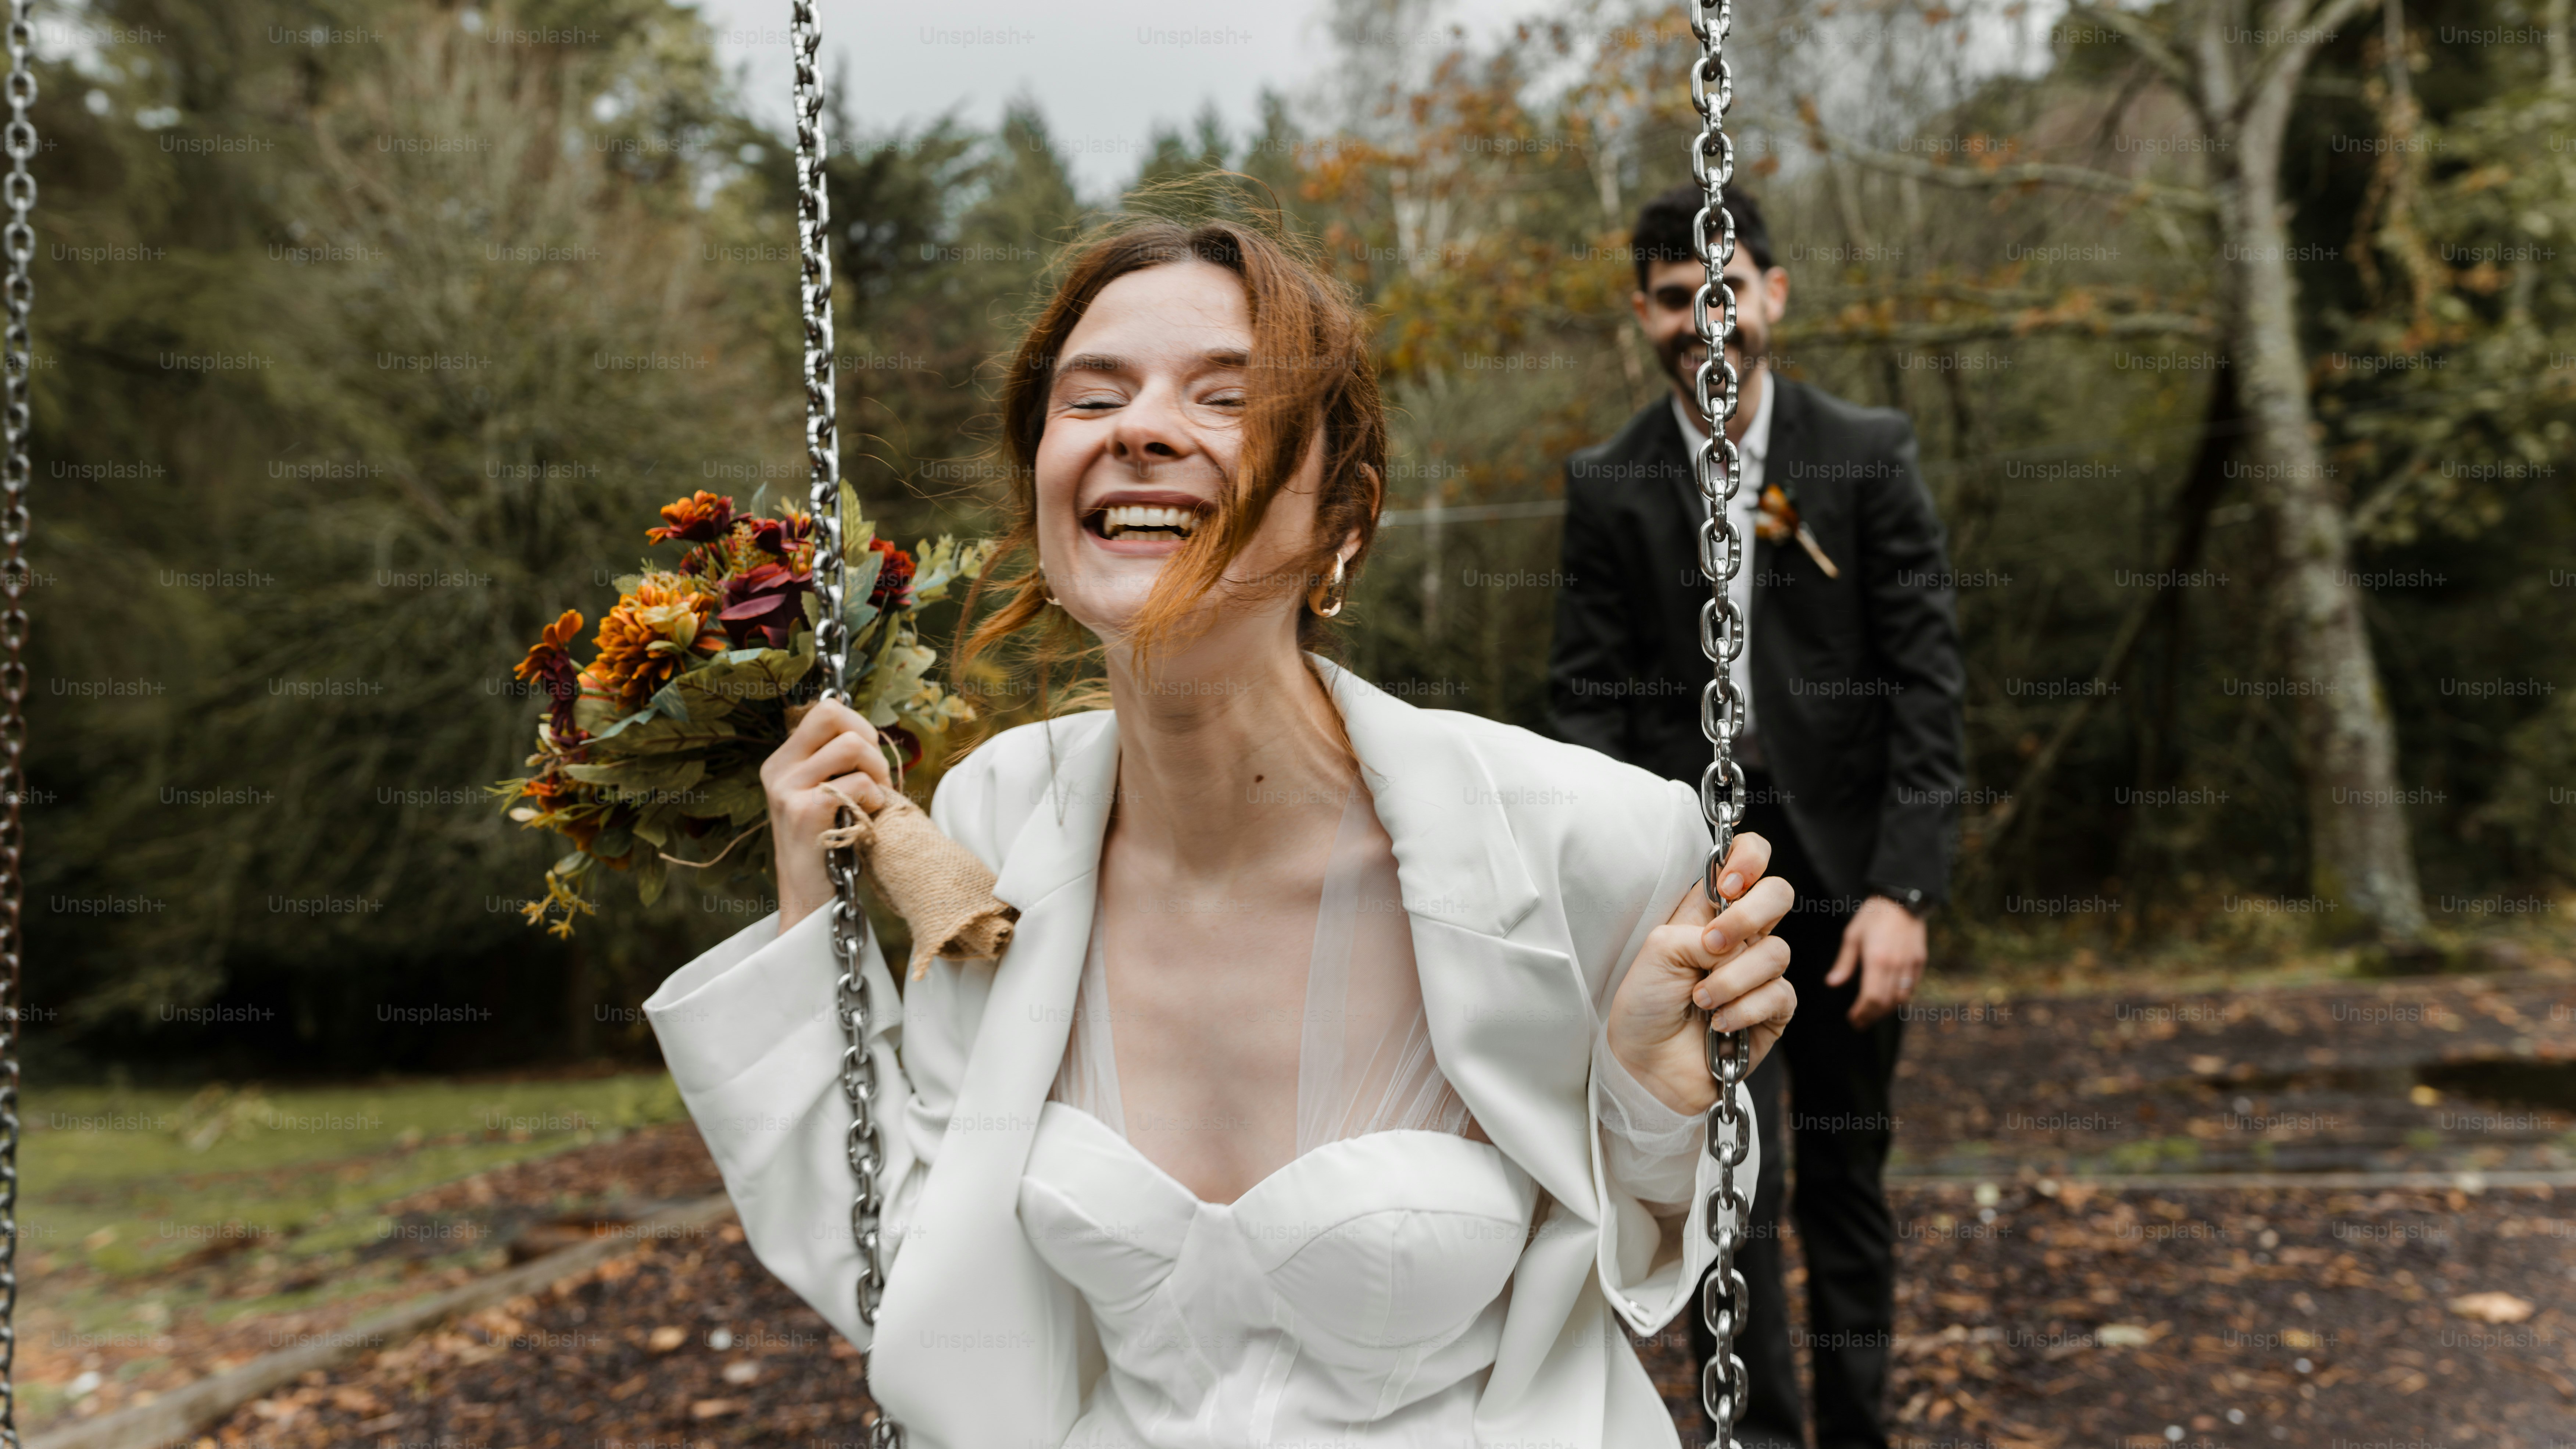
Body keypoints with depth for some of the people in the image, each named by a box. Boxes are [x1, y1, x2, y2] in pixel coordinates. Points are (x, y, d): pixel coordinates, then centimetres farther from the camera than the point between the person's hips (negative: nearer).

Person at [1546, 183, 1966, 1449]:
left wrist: (1904, 889, -11)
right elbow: (1586, 701, 2)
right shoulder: (1609, 487, 3)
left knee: (1848, 1184, 12)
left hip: (1844, 868, 0)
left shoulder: (1868, 456, -1)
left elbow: (1927, 680, -4)